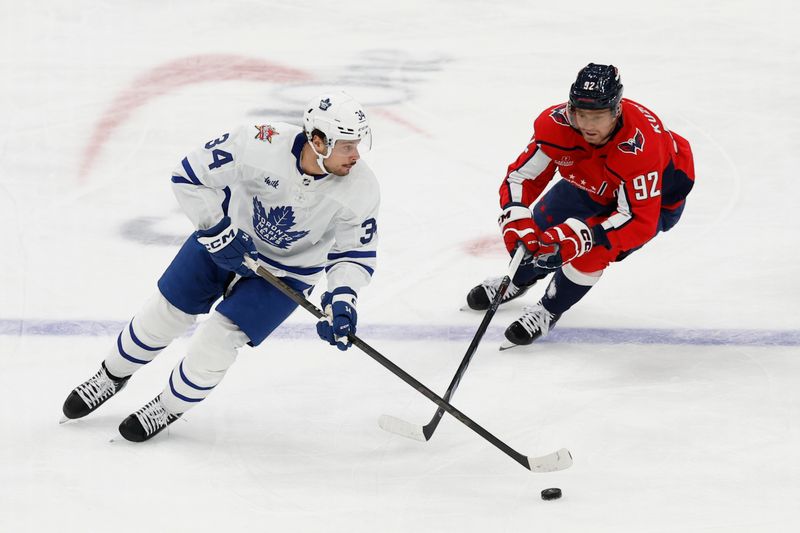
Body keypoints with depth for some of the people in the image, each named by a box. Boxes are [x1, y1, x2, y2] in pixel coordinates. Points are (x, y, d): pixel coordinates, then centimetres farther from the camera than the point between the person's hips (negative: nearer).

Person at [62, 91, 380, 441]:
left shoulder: (361, 190, -28)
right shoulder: (258, 145, -34)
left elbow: (356, 253, -15)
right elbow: (189, 175, -22)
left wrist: (341, 299, -31)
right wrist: (217, 231, -25)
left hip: (287, 270, 0)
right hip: (226, 233, 0)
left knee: (220, 336, -11)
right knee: (166, 314, 9)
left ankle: (169, 408, 16)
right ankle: (113, 376, 38)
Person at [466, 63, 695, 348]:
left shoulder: (640, 144, -44)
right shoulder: (557, 123, -31)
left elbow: (641, 220, -42)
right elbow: (521, 176, -24)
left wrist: (583, 235, -52)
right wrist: (516, 220, -43)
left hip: (656, 197, -5)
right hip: (592, 183, 5)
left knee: (594, 247, -26)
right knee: (536, 231, 3)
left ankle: (549, 310, 1)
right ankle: (518, 279, 41)